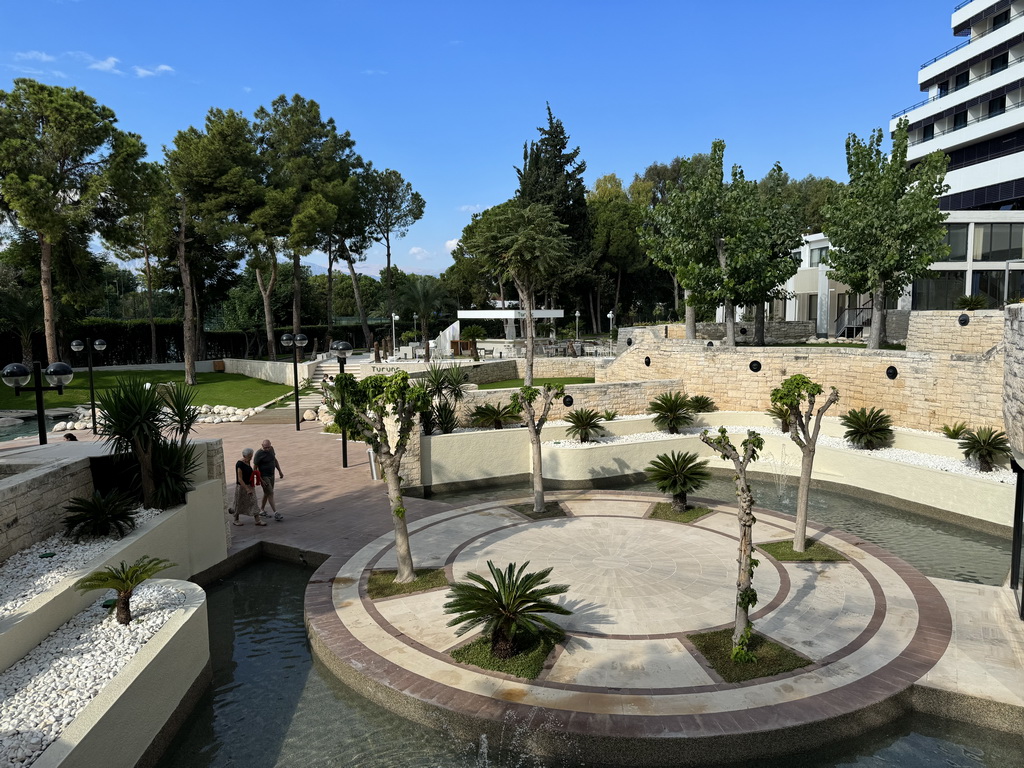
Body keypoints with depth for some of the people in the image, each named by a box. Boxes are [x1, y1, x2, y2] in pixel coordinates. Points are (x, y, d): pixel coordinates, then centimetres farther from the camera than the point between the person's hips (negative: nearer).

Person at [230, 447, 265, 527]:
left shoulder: (248, 462, 3)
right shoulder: (240, 464, -22)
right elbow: (240, 479, -24)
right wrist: (247, 489, -26)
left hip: (249, 485, 7)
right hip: (241, 486, -7)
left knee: (253, 502, 3)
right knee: (240, 503, 9)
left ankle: (258, 520, 3)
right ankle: (235, 520, 29)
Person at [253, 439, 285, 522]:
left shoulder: (271, 449, 2)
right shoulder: (259, 454, -19)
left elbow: (275, 460, 16)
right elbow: (255, 467, -15)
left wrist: (279, 471, 18)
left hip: (271, 475, 7)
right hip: (264, 476, -7)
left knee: (267, 493, 15)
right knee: (270, 493, -10)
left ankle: (261, 510, 30)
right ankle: (276, 513, -12)